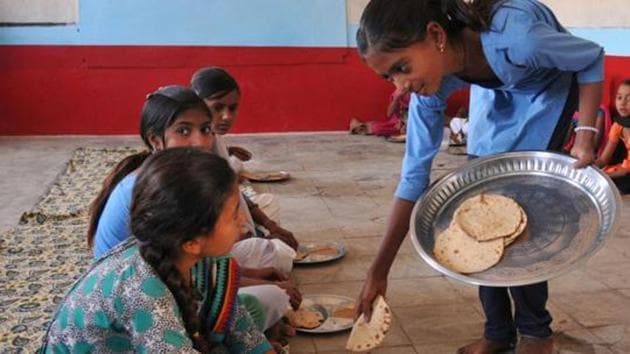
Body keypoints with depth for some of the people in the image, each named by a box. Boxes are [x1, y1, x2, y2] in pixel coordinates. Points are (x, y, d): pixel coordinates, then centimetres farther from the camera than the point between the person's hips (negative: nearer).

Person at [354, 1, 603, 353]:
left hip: (549, 90, -4)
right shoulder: (429, 84, -25)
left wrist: (586, 135, -29)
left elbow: (594, 57, -21)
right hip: (496, 96, 5)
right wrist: (379, 271, -16)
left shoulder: (516, 39, -42)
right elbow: (414, 175, -17)